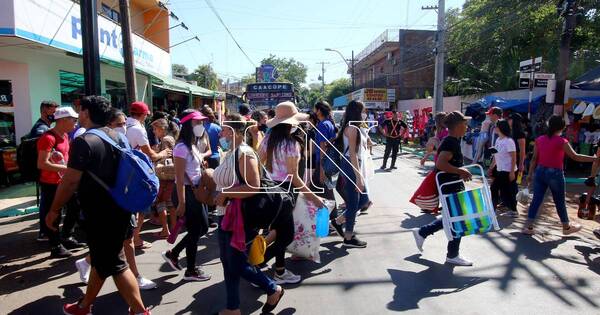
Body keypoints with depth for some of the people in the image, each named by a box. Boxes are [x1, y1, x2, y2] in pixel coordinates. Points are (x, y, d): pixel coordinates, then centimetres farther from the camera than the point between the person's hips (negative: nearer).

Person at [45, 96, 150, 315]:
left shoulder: (84, 141, -17)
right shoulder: (117, 137, 8)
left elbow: (70, 181, -18)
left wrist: (54, 210, -5)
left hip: (99, 213, -8)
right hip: (119, 208, 9)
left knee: (113, 264, 0)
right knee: (101, 259, 20)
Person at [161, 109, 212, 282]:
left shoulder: (195, 144, 10)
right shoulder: (182, 147, -17)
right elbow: (179, 178, -19)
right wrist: (181, 203, -19)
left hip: (197, 191, 9)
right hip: (186, 192, -9)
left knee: (202, 227, 16)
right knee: (195, 230, 3)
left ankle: (173, 254, 32)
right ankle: (191, 270, 21)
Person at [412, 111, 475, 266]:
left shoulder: (453, 140, 11)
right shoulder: (451, 143, -21)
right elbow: (441, 164, -33)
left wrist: (460, 171, 14)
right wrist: (460, 171, -25)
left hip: (454, 185, 10)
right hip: (450, 187, -10)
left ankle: (422, 232, 27)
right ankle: (452, 255, 18)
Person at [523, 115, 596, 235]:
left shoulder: (539, 139, 3)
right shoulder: (562, 141, -11)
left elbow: (534, 159, 6)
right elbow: (575, 157, -9)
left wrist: (530, 174, 10)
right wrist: (594, 158, -2)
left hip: (540, 171, 4)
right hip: (555, 173, -4)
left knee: (536, 199, 6)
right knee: (560, 202, 11)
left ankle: (528, 226, 3)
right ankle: (566, 227, 29)